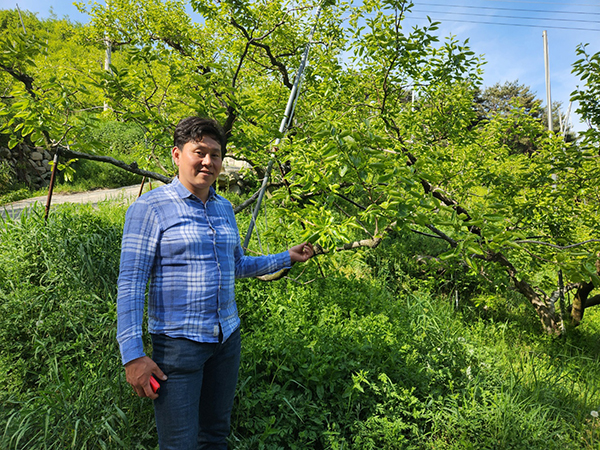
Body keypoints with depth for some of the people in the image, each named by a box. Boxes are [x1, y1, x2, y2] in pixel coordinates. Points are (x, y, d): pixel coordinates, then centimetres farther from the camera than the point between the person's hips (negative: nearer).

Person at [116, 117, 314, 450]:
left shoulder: (224, 208, 9)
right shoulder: (149, 209, -10)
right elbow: (130, 284, -12)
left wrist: (287, 258, 16)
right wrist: (132, 355, -16)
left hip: (227, 337, 6)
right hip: (178, 343, -5)